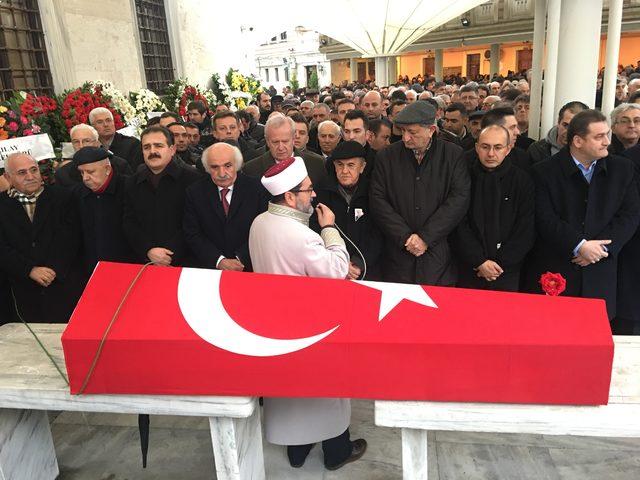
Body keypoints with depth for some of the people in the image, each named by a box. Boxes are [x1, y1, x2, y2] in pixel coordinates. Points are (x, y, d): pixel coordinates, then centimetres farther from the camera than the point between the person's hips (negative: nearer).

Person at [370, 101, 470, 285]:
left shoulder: (454, 155, 1)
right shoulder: (386, 156, 3)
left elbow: (459, 199, -7)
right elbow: (378, 201, -3)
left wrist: (426, 237, -14)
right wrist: (405, 237, -12)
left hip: (439, 257, -1)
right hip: (397, 257, 1)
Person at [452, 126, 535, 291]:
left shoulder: (522, 181, -1)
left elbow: (526, 231, -3)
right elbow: (459, 226, -5)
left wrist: (500, 263, -10)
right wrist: (480, 262, -13)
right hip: (468, 270, 0)